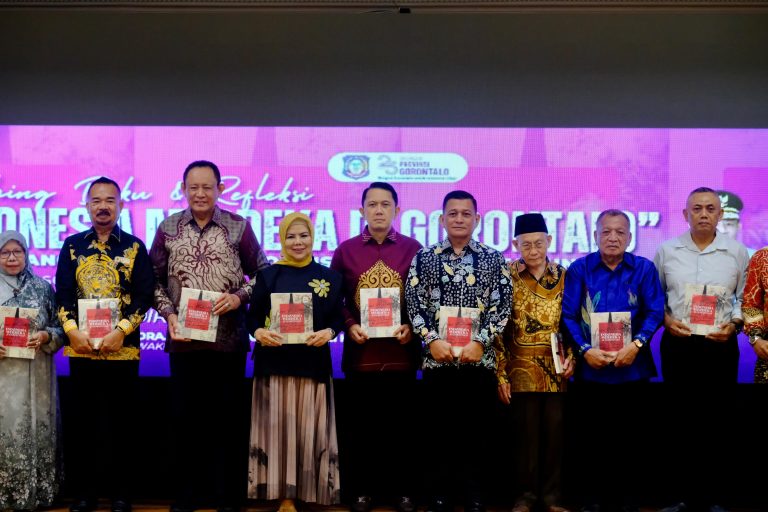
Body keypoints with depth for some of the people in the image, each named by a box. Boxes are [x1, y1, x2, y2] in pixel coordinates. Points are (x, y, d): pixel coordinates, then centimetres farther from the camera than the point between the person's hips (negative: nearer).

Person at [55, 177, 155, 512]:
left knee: (122, 422, 4)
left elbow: (144, 296, -3)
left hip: (123, 349, -1)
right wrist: (73, 331, -11)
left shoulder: (134, 247, 3)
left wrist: (120, 331, -14)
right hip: (80, 348, 2)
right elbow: (62, 294, 4)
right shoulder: (72, 246, 8)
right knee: (81, 422, 8)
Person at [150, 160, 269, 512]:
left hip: (229, 339, -1)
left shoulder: (239, 227, 1)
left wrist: (239, 297, -11)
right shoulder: (168, 228, 5)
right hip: (183, 339, 1)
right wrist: (168, 314, -6)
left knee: (228, 418, 5)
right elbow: (154, 280, 8)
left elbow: (261, 273, 6)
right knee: (185, 417, 8)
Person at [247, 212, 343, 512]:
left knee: (309, 429, 3)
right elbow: (253, 317, 4)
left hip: (313, 364, 0)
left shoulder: (329, 277, 6)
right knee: (279, 428, 2)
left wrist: (328, 332, -15)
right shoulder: (268, 276, 5)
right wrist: (259, 333, -16)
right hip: (275, 363, 0)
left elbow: (338, 318, 6)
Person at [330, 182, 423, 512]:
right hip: (360, 352, 1)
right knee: (362, 425, 8)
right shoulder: (345, 250, 6)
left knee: (401, 424, 7)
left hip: (402, 350, 0)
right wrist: (349, 326, -8)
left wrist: (412, 327, -10)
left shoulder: (413, 249, 3)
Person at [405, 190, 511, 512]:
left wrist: (480, 342, -11)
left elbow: (502, 306, 0)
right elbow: (414, 304, 1)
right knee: (438, 432, 5)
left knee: (476, 433, 5)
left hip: (480, 360, 0)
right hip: (436, 359, 0)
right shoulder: (424, 258, 7)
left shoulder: (493, 260, 6)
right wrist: (431, 340, -11)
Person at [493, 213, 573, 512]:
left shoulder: (564, 275, 5)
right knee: (525, 431, 3)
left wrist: (571, 358, -4)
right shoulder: (507, 277, -2)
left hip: (556, 369, 2)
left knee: (555, 431, 5)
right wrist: (500, 374, -7)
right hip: (522, 369, -2)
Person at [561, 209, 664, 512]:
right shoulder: (579, 269, -1)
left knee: (630, 434, 10)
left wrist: (636, 344, -19)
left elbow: (655, 312, -5)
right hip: (591, 367, 0)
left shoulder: (644, 269, 0)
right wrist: (585, 350, -16)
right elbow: (568, 315, -5)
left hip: (632, 367, 1)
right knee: (591, 434, 8)